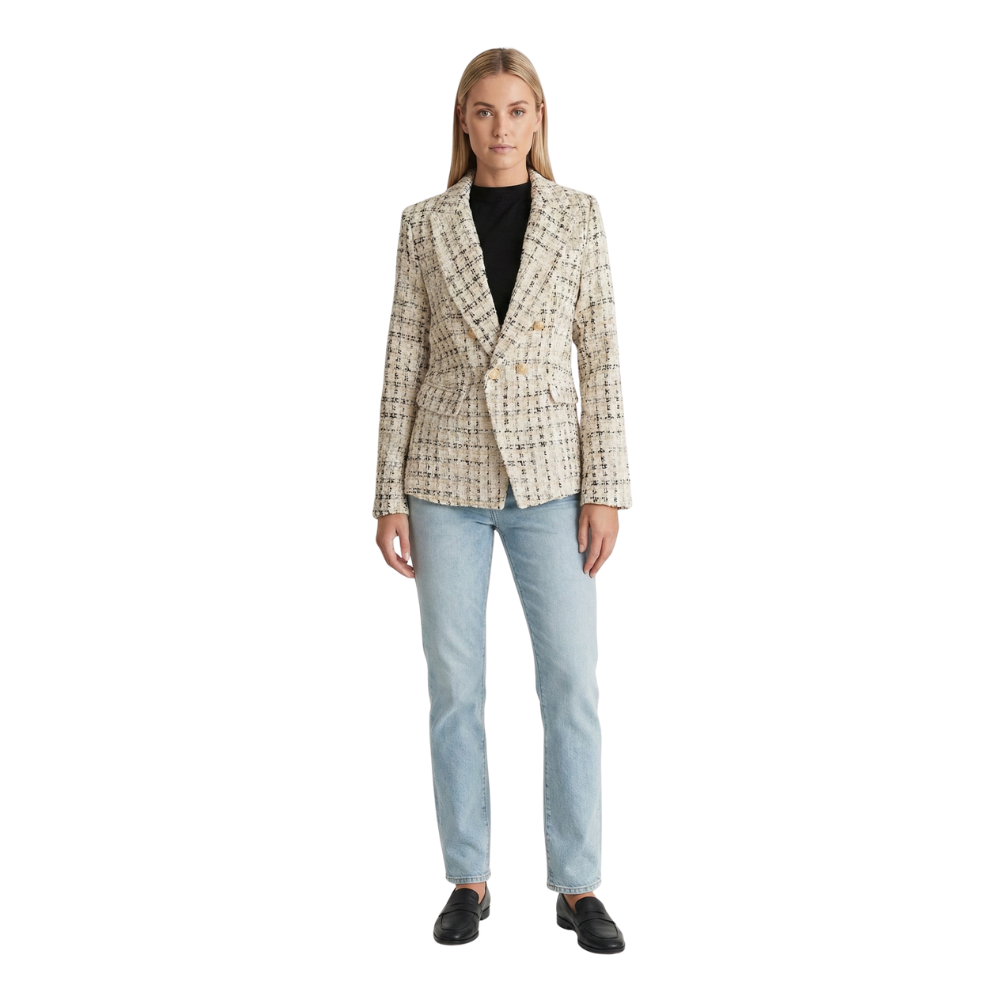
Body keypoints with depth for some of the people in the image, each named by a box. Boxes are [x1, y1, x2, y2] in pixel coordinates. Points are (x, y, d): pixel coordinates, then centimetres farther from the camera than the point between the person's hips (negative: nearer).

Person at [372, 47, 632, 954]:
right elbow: (404, 360, 4)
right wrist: (389, 494, -1)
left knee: (572, 680, 0)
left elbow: (601, 355, 1)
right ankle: (468, 880, 19)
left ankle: (579, 885, 13)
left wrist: (605, 489, -5)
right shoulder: (426, 225, 4)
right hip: (447, 476, 0)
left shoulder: (578, 216, 3)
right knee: (455, 685, 5)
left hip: (548, 474, 0)